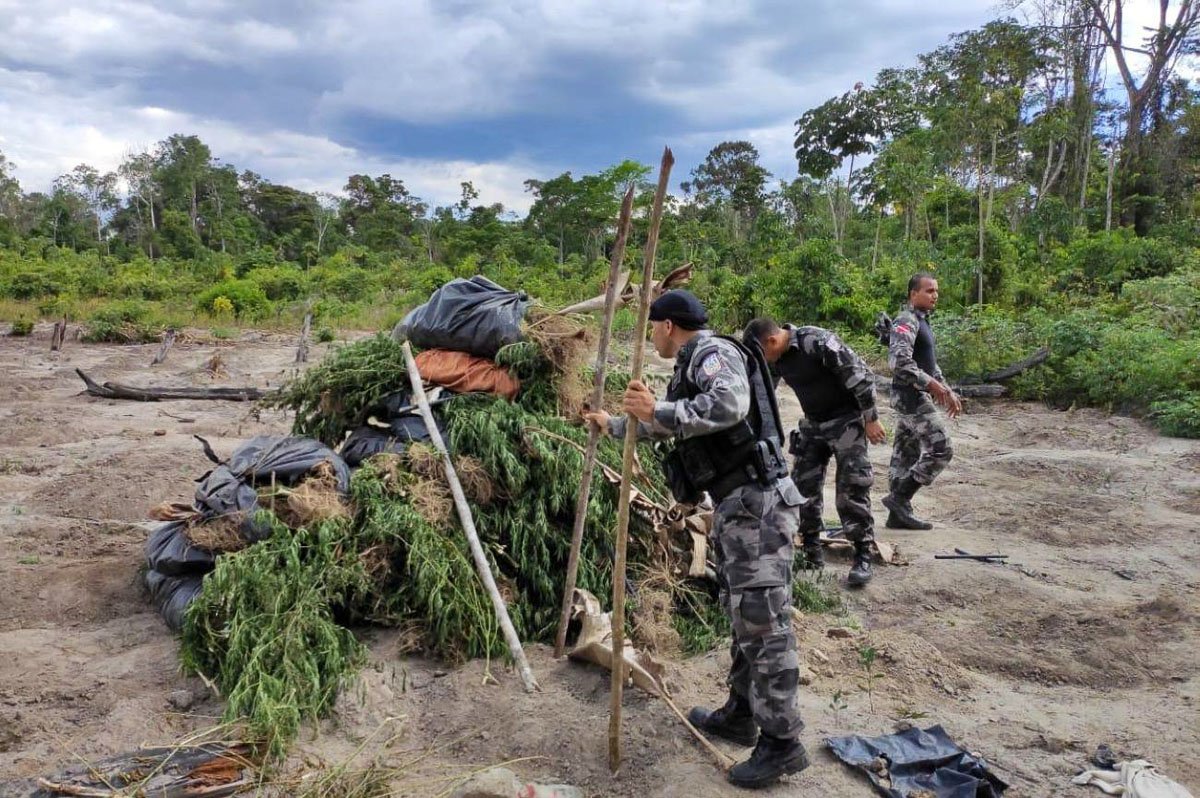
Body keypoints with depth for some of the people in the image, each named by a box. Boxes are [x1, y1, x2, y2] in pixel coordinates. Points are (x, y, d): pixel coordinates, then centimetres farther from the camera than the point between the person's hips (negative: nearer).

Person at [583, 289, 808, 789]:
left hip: (756, 502, -10)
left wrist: (658, 411, -27)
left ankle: (782, 743, 3)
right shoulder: (691, 367, 22)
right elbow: (665, 423, 38)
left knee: (762, 621, -6)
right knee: (744, 615, 17)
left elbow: (730, 404, -30)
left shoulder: (713, 352, -9)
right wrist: (612, 425, 48)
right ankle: (740, 716, 29)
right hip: (735, 504, 11)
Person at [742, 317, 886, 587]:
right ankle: (812, 551, 18)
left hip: (846, 420, -7)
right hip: (813, 424, 7)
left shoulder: (818, 342, -26)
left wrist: (871, 418, -18)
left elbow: (860, 375, -23)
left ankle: (863, 557, 3)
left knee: (852, 488, -8)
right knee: (803, 486, 5)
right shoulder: (774, 358, -2)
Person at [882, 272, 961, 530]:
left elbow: (930, 363, 27)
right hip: (911, 395, -10)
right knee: (940, 450, -10)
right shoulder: (906, 321, -14)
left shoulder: (922, 321, 18)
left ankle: (898, 513, 14)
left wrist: (947, 391, 23)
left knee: (906, 454, 10)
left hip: (916, 396, 10)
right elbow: (899, 361, -28)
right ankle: (898, 498, -6)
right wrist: (930, 383, -28)